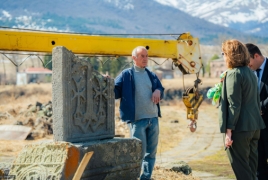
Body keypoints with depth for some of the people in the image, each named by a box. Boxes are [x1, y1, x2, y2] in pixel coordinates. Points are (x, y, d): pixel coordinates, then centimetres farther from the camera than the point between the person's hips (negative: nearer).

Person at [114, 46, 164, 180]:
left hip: (153, 118, 6)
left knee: (151, 152, 11)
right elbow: (115, 92, -5)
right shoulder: (126, 74, -1)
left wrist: (158, 91, -4)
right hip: (137, 119, -6)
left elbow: (160, 88, 20)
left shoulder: (151, 75, 14)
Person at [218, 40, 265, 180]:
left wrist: (229, 130, -17)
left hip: (240, 127, -9)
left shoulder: (233, 74, -14)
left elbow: (234, 105, -18)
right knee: (251, 167, 16)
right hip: (254, 126, 9)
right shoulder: (250, 72, 12)